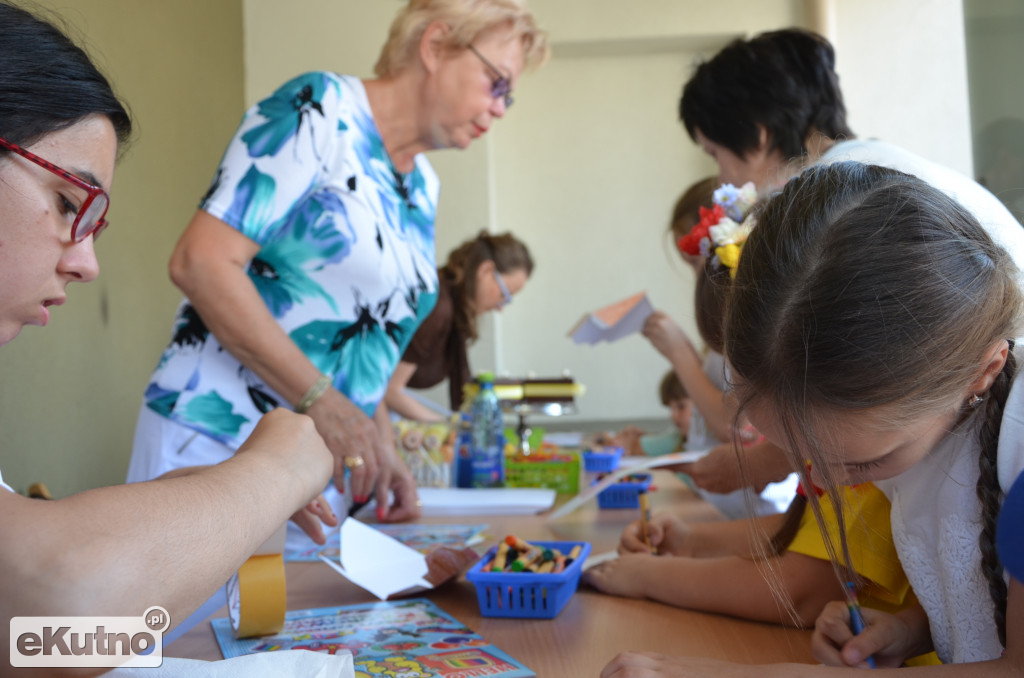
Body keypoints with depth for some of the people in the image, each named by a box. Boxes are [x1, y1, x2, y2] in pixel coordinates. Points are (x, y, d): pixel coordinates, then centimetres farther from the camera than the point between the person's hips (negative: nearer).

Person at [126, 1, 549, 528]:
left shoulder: (422, 188, 12)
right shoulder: (318, 111, -12)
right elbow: (200, 262, -20)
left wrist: (380, 446, 5)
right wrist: (321, 399, -22)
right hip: (215, 444, -7)